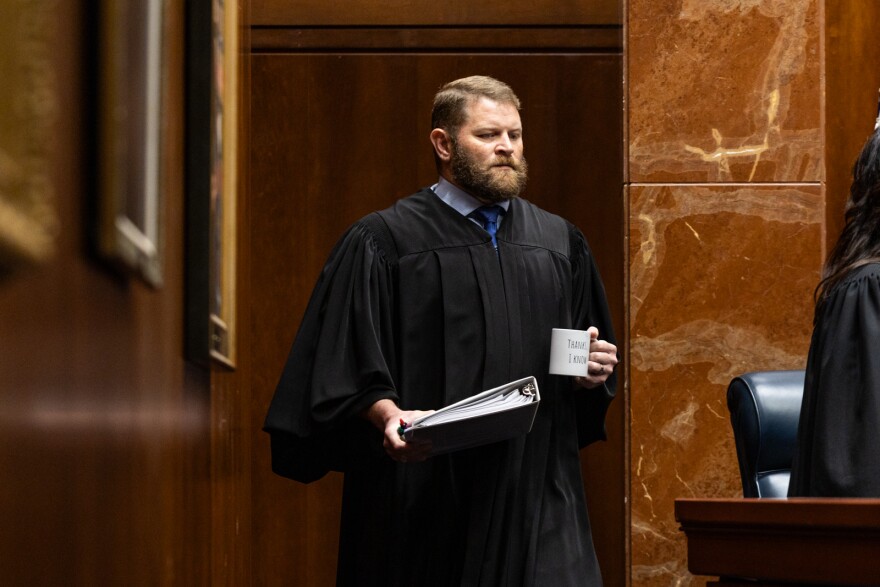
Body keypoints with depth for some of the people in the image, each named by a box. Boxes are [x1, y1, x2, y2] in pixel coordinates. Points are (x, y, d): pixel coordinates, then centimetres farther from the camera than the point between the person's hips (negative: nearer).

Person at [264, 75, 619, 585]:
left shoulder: (561, 243, 15)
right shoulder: (382, 242, 1)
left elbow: (594, 355, 23)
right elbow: (346, 370, -4)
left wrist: (596, 369, 2)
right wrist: (387, 414, -22)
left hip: (537, 491, 3)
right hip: (424, 498, -3)